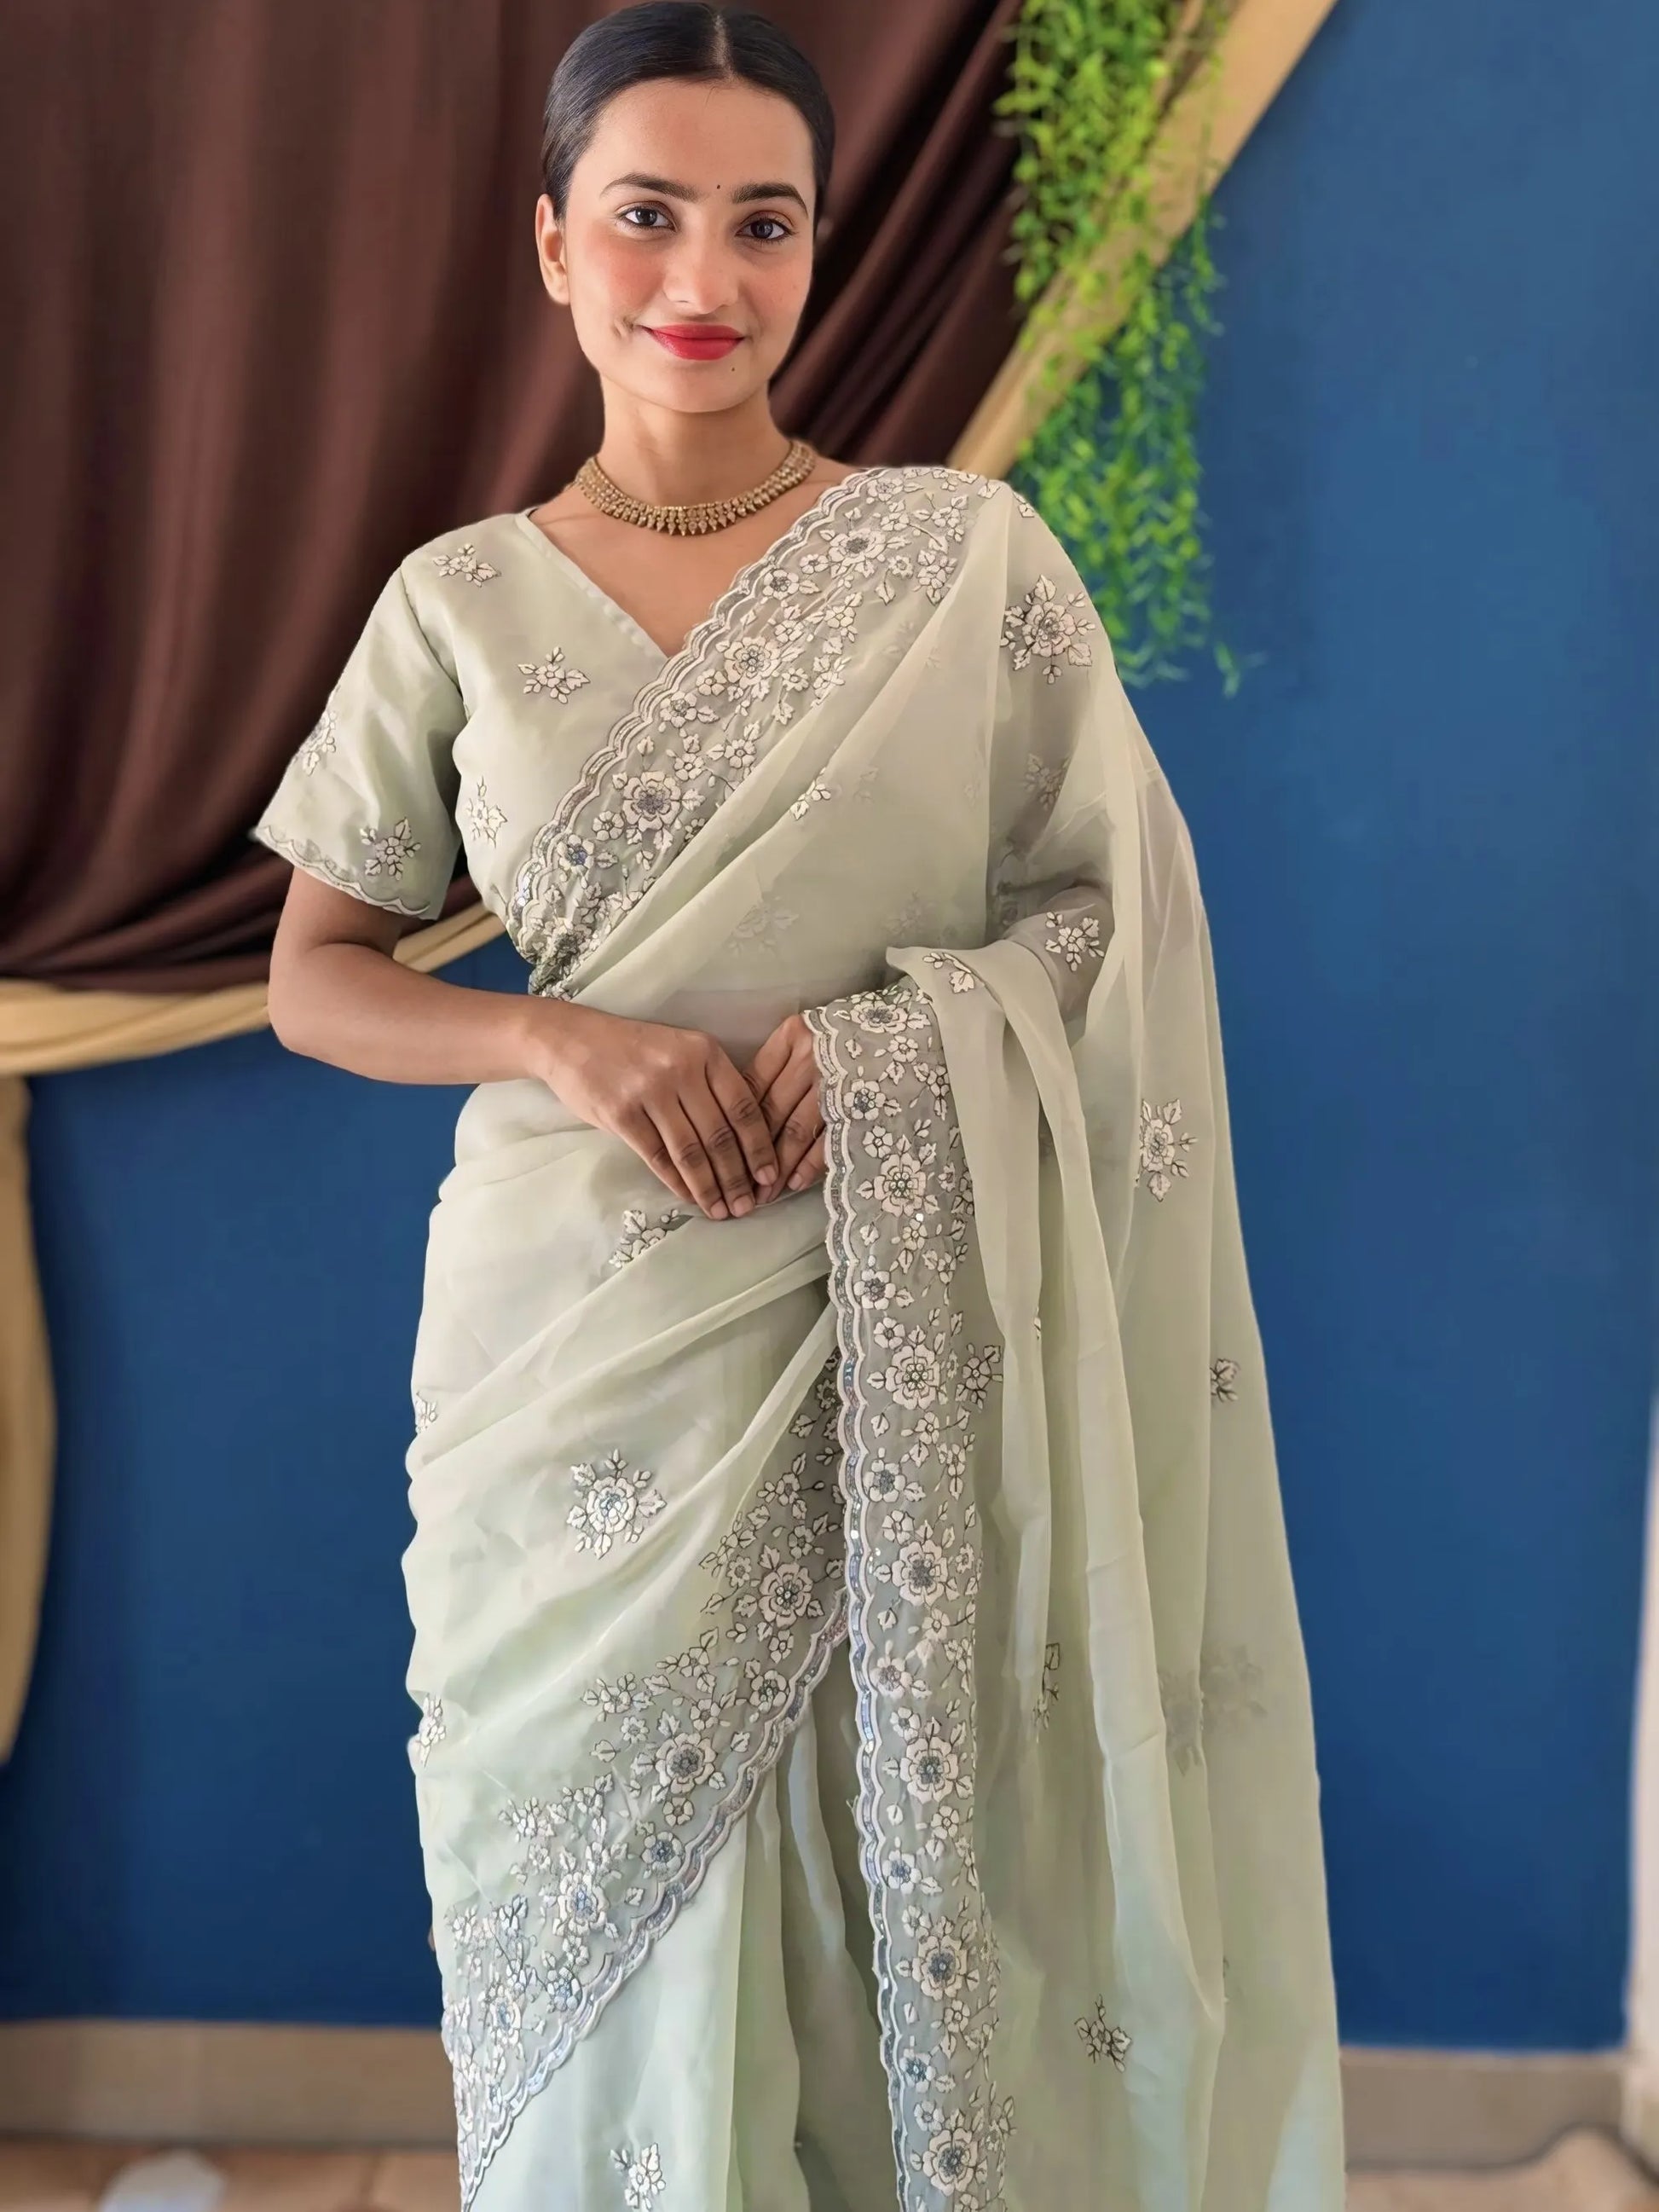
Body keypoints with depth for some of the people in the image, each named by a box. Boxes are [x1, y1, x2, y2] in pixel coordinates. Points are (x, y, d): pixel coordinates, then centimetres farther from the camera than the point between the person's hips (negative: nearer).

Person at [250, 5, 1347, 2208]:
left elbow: (1122, 916, 3)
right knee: (602, 1907, 11)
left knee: (906, 1894, 6)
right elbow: (314, 975, 7)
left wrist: (905, 1040, -16)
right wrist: (561, 1041, -12)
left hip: (896, 1355, -1)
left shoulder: (972, 556, 0)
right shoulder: (462, 602, 4)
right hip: (579, 1347, 2)